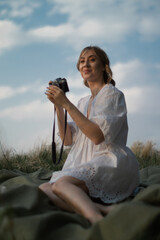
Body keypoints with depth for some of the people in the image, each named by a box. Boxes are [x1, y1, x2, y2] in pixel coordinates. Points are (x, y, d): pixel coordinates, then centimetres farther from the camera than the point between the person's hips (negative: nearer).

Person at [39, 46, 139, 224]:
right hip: (86, 165, 8)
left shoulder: (111, 94, -1)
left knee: (61, 184, -32)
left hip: (110, 163, -7)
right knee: (43, 189, -18)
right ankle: (103, 209, -31)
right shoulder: (83, 102, 22)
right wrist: (58, 106, 2)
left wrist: (67, 104, -16)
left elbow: (98, 136, -16)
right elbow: (68, 140, 13)